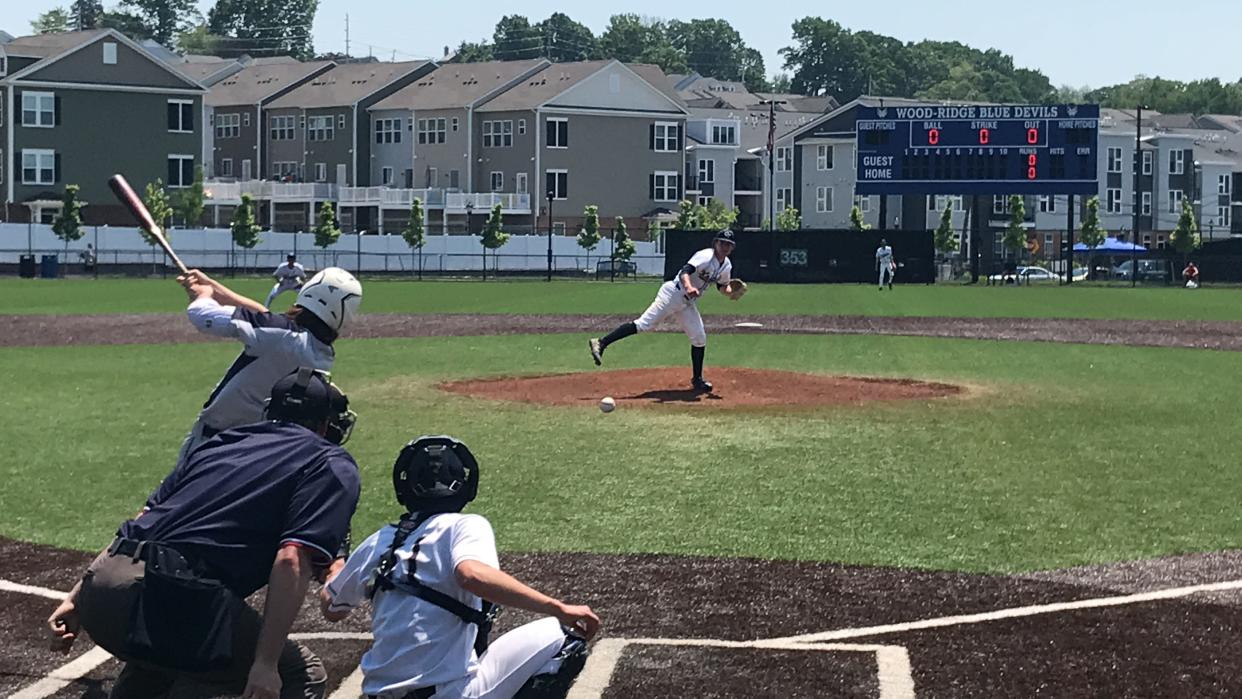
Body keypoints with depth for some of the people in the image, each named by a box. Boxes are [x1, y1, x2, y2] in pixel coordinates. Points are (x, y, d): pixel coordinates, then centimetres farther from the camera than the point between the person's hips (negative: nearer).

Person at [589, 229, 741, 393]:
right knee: (643, 324, -18)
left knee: (700, 338, 6)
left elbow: (722, 287, 24)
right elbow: (685, 272, -30)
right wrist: (688, 287, -51)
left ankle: (697, 380, 19)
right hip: (674, 293, -8)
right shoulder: (706, 256, -17)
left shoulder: (727, 266, 9)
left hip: (689, 303, 9)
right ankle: (601, 343, -19)